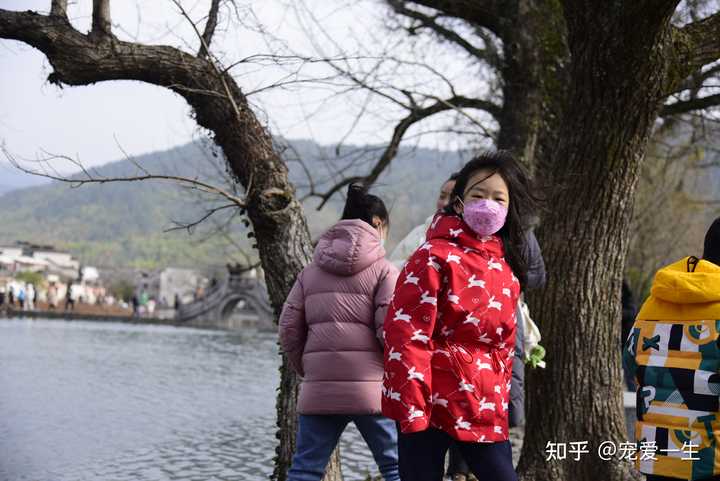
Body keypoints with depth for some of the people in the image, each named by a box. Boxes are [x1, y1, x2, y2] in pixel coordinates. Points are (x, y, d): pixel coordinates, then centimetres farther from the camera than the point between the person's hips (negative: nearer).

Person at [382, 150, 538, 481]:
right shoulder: (435, 257, -8)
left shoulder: (505, 270, 12)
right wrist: (412, 410, -18)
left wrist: (501, 402, 15)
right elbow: (406, 335, -14)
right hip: (430, 404, -6)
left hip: (484, 410, 6)